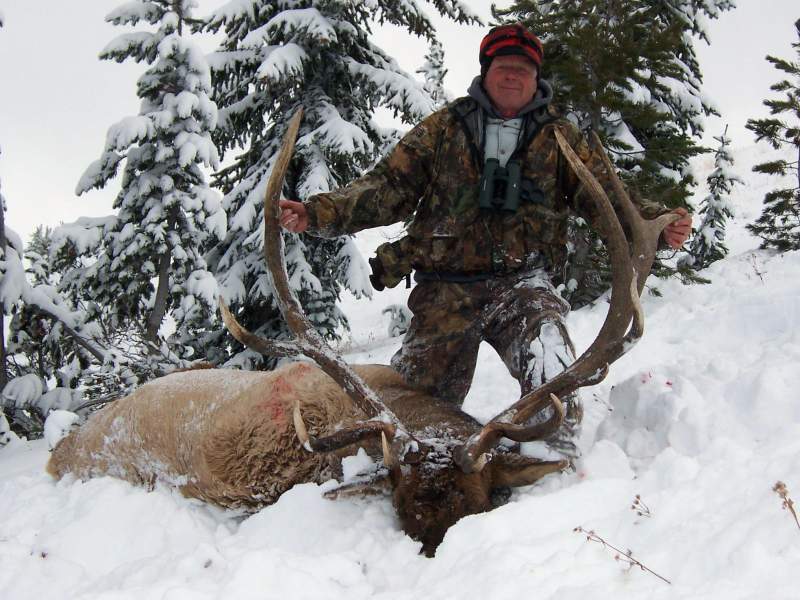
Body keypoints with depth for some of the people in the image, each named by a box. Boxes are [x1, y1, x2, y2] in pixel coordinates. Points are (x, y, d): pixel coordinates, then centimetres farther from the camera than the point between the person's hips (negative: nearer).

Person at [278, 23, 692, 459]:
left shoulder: (559, 139, 12)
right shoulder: (443, 128, 11)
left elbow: (606, 196, 5)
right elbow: (388, 188, 6)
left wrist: (658, 225, -16)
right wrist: (318, 214, -9)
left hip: (522, 284, -1)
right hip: (446, 288, 1)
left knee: (549, 373, -29)